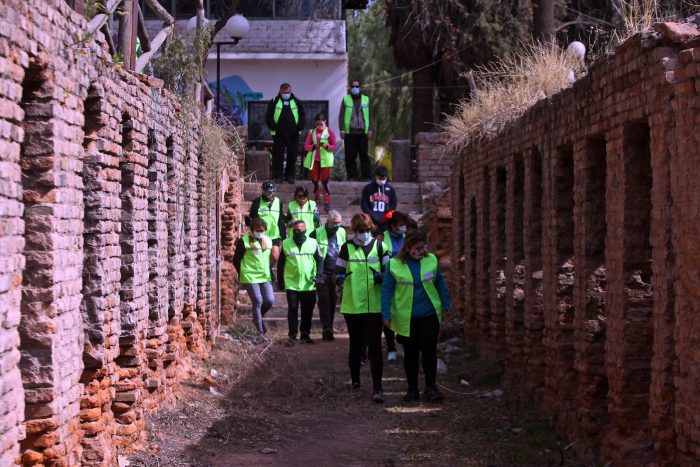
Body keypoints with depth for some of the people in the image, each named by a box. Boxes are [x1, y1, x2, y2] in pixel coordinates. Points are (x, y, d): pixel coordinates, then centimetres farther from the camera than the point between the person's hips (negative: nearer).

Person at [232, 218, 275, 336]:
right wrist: (243, 273, 0)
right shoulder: (244, 241, -5)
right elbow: (236, 260, -1)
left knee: (270, 300, -4)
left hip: (265, 277, 5)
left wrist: (269, 272, 12)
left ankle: (258, 318, 26)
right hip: (250, 278, -5)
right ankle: (260, 332, 2)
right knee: (258, 302, -6)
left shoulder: (268, 241, 11)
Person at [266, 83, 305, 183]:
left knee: (292, 155, 4)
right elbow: (269, 117, 2)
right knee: (278, 156, -3)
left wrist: (299, 127, -2)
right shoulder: (274, 102, 3)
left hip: (293, 134, 2)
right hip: (278, 134, -2)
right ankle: (277, 176, 1)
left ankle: (290, 175, 13)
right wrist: (273, 128, -9)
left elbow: (302, 116, 10)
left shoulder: (297, 102, 9)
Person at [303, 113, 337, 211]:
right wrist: (314, 146, -19)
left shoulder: (329, 132, 0)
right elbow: (306, 146, 0)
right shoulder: (311, 132, 5)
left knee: (325, 181, -5)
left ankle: (327, 203, -5)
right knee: (314, 180, 10)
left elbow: (335, 146, -2)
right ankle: (316, 198, 30)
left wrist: (326, 146, -21)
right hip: (314, 160, 3)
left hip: (325, 160, -3)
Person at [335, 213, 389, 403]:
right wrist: (340, 277, -16)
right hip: (352, 305, 1)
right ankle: (355, 383, 27)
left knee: (374, 345, -8)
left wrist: (382, 277, -14)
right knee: (355, 345, 11)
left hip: (374, 305, -1)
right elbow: (338, 272, 6)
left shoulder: (379, 246, 4)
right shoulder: (347, 248, 4)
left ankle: (377, 388, -10)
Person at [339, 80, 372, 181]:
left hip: (363, 132, 0)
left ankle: (367, 176, 0)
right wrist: (342, 130, -3)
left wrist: (370, 130, 4)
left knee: (364, 155, -1)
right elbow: (341, 116, 7)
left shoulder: (366, 99, 12)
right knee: (350, 156, -1)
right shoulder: (346, 99, 9)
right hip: (349, 132, 0)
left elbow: (369, 115, 12)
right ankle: (352, 176, 5)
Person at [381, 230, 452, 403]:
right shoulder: (394, 265, -7)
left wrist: (446, 304, 13)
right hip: (406, 317, -1)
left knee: (429, 350, -2)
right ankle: (412, 388, 18)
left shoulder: (431, 260, 0)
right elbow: (386, 290, -2)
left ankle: (431, 387, 7)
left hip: (429, 315, 1)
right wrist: (386, 314, -6)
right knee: (410, 353, 8)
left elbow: (440, 283, 12)